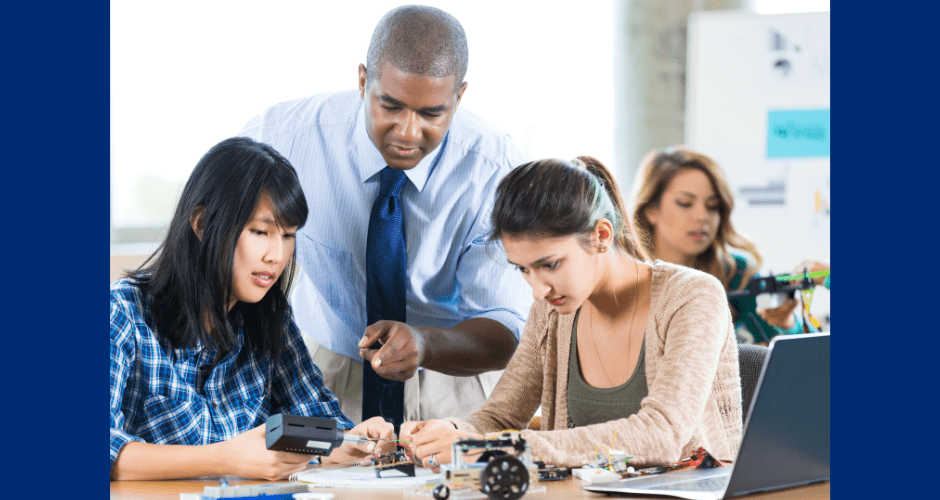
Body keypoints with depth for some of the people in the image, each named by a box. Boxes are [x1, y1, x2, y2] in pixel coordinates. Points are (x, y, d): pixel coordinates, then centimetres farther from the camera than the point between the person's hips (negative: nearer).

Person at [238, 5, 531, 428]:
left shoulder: (495, 171, -19)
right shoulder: (288, 134, -16)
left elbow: (505, 334, -20)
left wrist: (423, 344, -40)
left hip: (454, 384, 0)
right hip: (322, 376, 0)